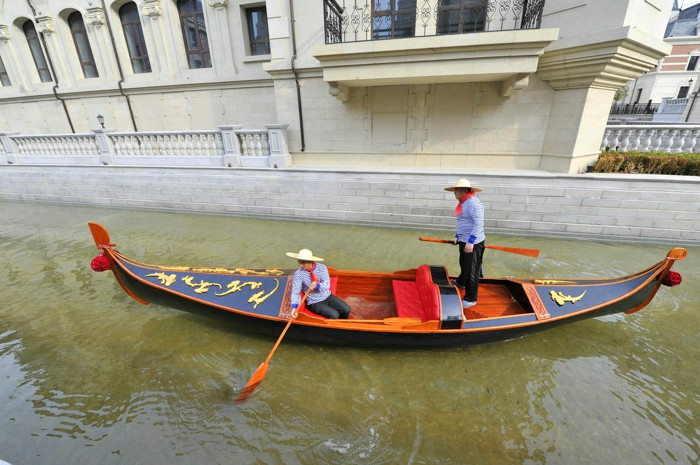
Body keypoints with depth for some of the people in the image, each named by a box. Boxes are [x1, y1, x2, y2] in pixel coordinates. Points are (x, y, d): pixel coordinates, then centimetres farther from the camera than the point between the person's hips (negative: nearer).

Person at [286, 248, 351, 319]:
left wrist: (317, 286, -36)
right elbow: (295, 292, -20)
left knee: (346, 310, -11)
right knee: (334, 315, -24)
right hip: (314, 303, -3)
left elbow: (327, 285, -14)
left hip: (328, 297, 4)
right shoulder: (298, 274, -14)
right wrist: (294, 307, -36)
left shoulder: (321, 267, -8)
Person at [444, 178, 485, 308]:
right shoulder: (463, 203, 10)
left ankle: (470, 299, 14)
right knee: (463, 265, 29)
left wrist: (471, 242, -30)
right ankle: (461, 283, 53)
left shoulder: (473, 202, -20)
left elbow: (478, 224, -26)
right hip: (464, 241, 10)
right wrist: (457, 237, 14)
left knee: (471, 270, 1)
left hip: (473, 243, -9)